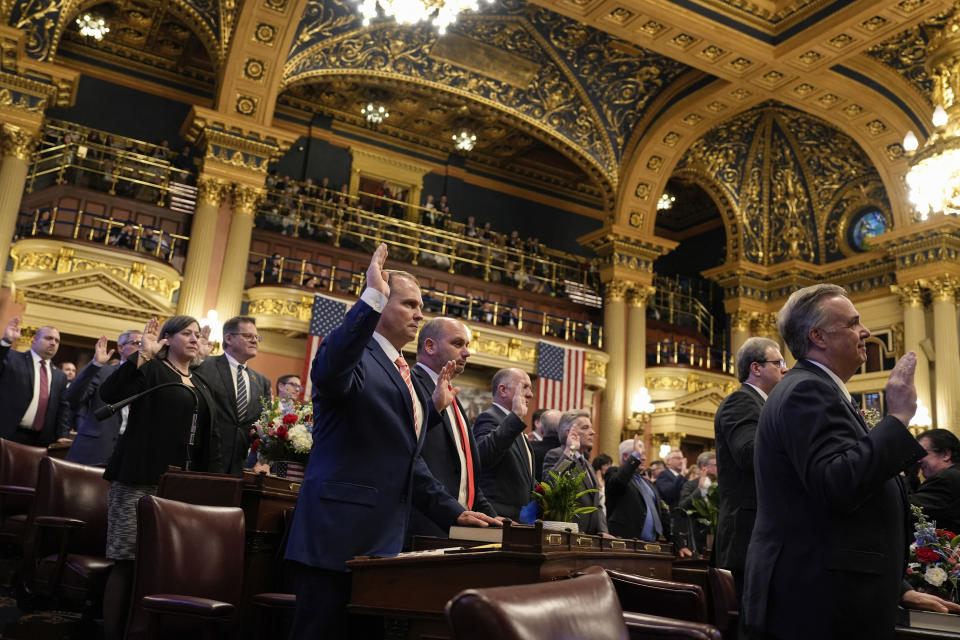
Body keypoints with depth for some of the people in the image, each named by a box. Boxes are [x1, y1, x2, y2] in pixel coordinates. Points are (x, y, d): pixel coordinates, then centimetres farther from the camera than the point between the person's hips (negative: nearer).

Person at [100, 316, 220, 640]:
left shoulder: (200, 385, 20)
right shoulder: (151, 369, 2)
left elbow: (209, 436, 20)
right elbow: (109, 393, -16)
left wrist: (211, 478, 11)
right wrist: (143, 354, -20)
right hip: (142, 479, -6)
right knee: (127, 559, -4)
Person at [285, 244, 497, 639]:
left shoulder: (402, 375, 20)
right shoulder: (356, 354, -5)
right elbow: (329, 375, -31)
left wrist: (451, 512, 17)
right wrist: (372, 295, -28)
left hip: (382, 539, 8)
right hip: (337, 534, -8)